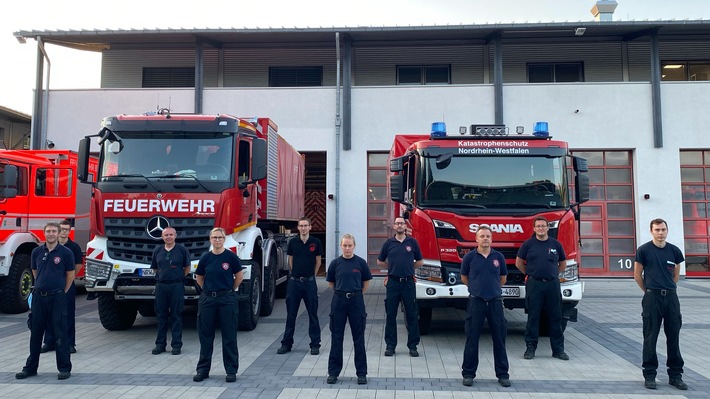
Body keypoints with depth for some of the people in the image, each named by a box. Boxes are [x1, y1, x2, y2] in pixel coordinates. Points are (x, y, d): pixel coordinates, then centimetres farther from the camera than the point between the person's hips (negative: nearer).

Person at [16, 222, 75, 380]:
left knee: (60, 334, 0)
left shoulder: (65, 253, -5)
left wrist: (62, 293, 4)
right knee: (35, 333, 11)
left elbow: (70, 275, 1)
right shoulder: (36, 252, 5)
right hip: (39, 296, 4)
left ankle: (64, 368, 8)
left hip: (57, 297, -4)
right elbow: (35, 271, 18)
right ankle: (30, 367, 23)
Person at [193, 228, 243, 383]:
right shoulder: (205, 258, 2)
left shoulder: (231, 256, -6)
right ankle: (203, 369, 21)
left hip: (227, 299, -3)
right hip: (207, 299, 3)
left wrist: (229, 290, 8)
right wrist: (209, 290, 11)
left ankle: (231, 371, 12)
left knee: (229, 336, 3)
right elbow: (199, 278, 15)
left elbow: (239, 276, 2)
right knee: (205, 335, 9)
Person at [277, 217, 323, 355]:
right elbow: (290, 260, 13)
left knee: (313, 314, 4)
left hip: (310, 282, -1)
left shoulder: (316, 242, -2)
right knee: (291, 314, 7)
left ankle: (315, 344, 12)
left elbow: (318, 262, 8)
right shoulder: (292, 242, 1)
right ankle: (286, 343, 17)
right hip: (294, 281, 1)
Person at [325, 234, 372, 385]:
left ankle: (361, 372, 14)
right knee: (336, 337, 6)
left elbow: (366, 282, 8)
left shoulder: (360, 262, -1)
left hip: (356, 301, -1)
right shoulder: (335, 263, 0)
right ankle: (333, 371, 17)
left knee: (359, 337, 4)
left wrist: (355, 294, 8)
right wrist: (342, 292, 8)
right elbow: (331, 283, 10)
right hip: (339, 300, 1)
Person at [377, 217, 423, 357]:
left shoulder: (412, 242, 3)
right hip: (393, 282, 0)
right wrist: (393, 267, 10)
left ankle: (413, 346, 13)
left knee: (412, 315, 3)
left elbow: (420, 261, 12)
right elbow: (380, 261, 14)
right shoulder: (389, 243, 4)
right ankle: (390, 345, 14)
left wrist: (407, 267, 9)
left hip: (408, 282, 0)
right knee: (391, 315, 5)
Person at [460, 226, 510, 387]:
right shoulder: (469, 257, -2)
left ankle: (503, 374, 19)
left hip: (495, 301, 2)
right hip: (476, 301, -2)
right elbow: (464, 278, 12)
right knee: (472, 339, 3)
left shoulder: (498, 257, 3)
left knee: (499, 339, 7)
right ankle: (468, 373, 14)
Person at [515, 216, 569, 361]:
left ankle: (558, 349, 14)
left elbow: (563, 263, 19)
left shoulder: (556, 244, 7)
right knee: (533, 317, 3)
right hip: (534, 284, -2)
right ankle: (530, 347, 11)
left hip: (553, 284, 2)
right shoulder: (528, 244, 2)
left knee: (555, 317, 6)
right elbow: (519, 263, 9)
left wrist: (552, 274, 13)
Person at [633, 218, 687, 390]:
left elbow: (676, 272, 19)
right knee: (650, 338, 2)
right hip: (652, 298, -3)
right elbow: (637, 275, 2)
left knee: (674, 337, 9)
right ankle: (649, 375, 11)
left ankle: (675, 375, 19)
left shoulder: (674, 250, 4)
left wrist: (669, 287, 14)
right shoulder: (643, 250, -5)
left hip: (671, 297, 3)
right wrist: (648, 291, 6)